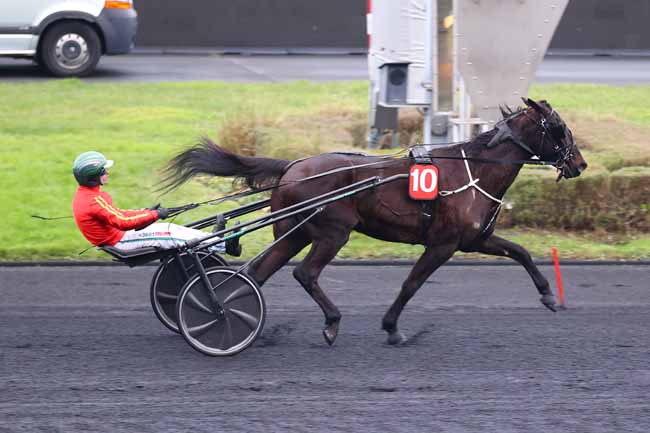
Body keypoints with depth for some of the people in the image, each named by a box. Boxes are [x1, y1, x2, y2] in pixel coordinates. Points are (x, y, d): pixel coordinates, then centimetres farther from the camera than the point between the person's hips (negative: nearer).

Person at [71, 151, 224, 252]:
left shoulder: (84, 195, 9)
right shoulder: (95, 200, -25)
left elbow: (115, 214, 16)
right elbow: (122, 222, -29)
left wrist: (146, 212, 10)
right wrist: (154, 215, -21)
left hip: (115, 236, 10)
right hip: (120, 241, -10)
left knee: (169, 228, 4)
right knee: (170, 235, -11)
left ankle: (212, 239, 5)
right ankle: (220, 246, -6)